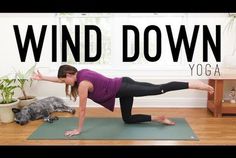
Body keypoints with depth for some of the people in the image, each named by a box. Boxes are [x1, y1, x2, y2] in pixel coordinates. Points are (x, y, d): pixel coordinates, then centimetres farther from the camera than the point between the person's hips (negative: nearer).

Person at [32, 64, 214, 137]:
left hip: (123, 89, -9)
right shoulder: (81, 73, 9)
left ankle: (194, 84, -11)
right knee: (127, 119, 18)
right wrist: (43, 77, 27)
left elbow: (82, 110, -10)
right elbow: (60, 79, 26)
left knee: (159, 89, -12)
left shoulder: (82, 84, -16)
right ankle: (158, 118, 15)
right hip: (123, 84, 9)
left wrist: (78, 130, 1)